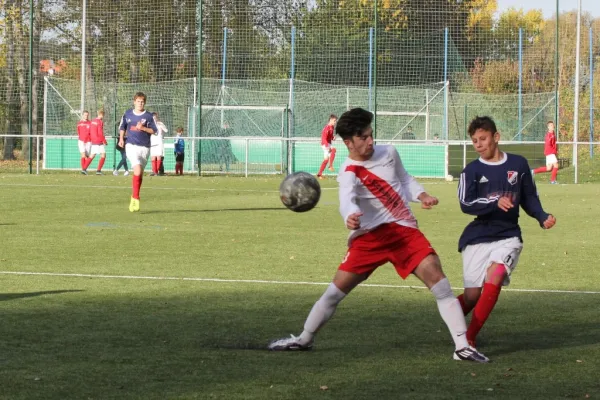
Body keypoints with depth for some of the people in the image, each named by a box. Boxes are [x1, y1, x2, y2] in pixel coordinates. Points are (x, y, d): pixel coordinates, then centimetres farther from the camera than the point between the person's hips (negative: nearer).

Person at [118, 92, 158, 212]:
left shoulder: (148, 116, 2)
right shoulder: (127, 114, 7)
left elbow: (154, 130, 1)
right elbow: (122, 127, 21)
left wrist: (143, 128, -14)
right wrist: (121, 139, 7)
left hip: (144, 148, 1)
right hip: (131, 146, -1)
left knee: (140, 174, 9)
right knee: (137, 170, -20)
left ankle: (134, 196, 25)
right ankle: (135, 198, -17)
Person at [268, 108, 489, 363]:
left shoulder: (389, 153, 3)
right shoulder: (349, 173, -15)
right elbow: (347, 200, -38)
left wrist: (422, 196, 3)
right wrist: (350, 217, -61)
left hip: (405, 231, 3)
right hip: (370, 237, -3)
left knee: (438, 280, -16)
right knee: (335, 292, 0)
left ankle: (462, 346, -14)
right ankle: (304, 340, 24)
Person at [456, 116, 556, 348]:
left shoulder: (518, 164, 5)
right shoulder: (472, 171, 0)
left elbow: (529, 198, 14)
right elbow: (466, 204, -12)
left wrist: (542, 217, -4)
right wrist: (495, 203, -27)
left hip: (507, 236, 0)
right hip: (478, 237, 0)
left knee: (494, 277, -26)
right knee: (472, 295, -2)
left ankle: (470, 338, -19)